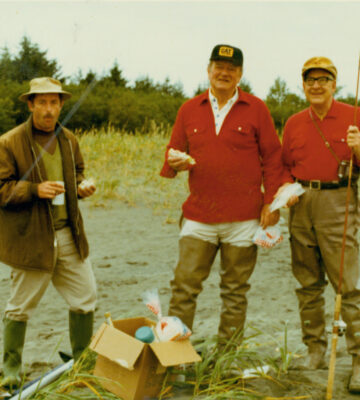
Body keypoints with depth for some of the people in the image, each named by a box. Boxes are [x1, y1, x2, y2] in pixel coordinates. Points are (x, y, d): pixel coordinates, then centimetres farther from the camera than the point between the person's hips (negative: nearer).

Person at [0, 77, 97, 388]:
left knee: (85, 298, 10)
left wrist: (81, 186, 3)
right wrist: (35, 190, -23)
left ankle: (83, 361, 28)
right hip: (31, 238, -5)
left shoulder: (69, 140, 10)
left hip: (68, 234, 6)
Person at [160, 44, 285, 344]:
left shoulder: (256, 109, 4)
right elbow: (174, 151, 16)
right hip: (198, 216, 2)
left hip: (243, 219, -1)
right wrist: (175, 162, -8)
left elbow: (273, 158, 5)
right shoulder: (189, 110, 10)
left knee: (235, 291, 7)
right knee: (184, 286, -3)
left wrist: (271, 202, -2)